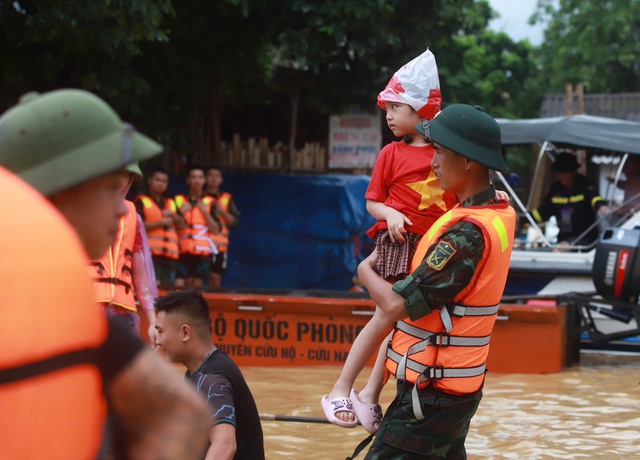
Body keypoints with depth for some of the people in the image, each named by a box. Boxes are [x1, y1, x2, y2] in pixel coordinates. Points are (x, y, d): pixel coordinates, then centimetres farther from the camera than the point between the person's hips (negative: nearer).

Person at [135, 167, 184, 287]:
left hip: (170, 254, 6)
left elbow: (182, 225, 17)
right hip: (150, 252, -6)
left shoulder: (171, 203, 22)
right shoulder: (141, 201, 4)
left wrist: (173, 215, -3)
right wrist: (161, 223, -10)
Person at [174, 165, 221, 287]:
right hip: (183, 250, 0)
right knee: (179, 284, -10)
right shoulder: (178, 200, 10)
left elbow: (216, 230, 2)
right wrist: (181, 213, -8)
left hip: (202, 251, 0)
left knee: (197, 286, -1)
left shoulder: (209, 203, 8)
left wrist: (205, 212, -8)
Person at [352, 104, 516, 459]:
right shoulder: (503, 213, 6)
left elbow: (397, 305, -21)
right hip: (460, 388, 10)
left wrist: (366, 270, -4)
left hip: (432, 396, -10)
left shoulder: (468, 232, -23)